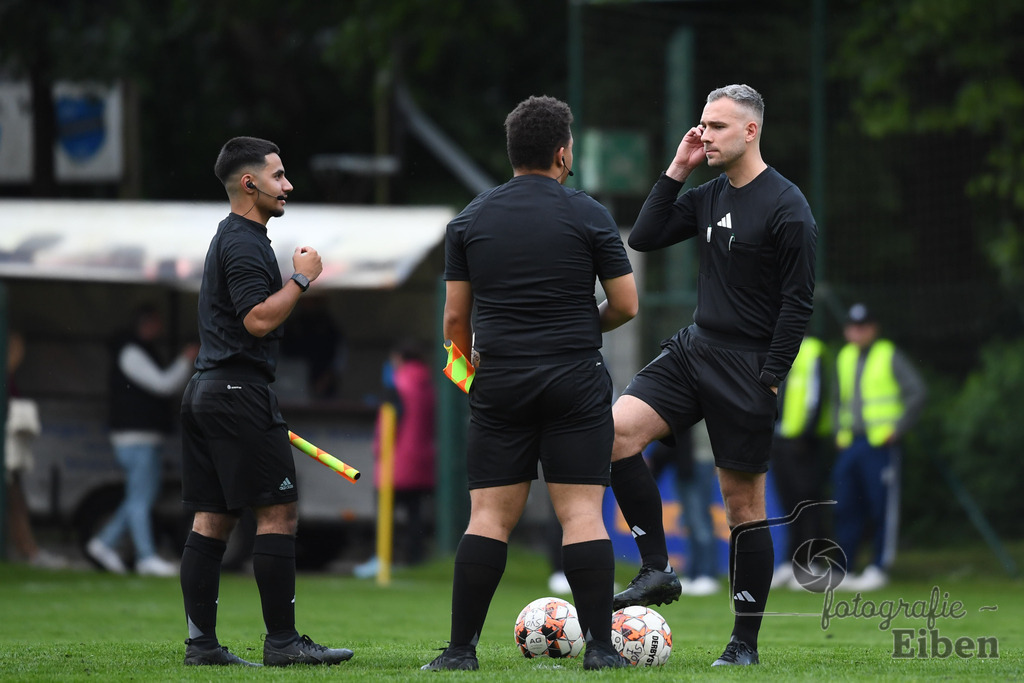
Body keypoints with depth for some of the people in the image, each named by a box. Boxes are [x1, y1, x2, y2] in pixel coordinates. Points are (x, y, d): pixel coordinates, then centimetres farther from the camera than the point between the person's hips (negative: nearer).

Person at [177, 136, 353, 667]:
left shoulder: (229, 239, 21)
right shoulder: (244, 242, -12)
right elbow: (258, 319, -22)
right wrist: (303, 278, -10)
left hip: (207, 387, 10)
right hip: (239, 390, -10)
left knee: (212, 519, 6)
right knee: (278, 513, -8)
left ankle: (201, 642, 4)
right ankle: (281, 640, -9)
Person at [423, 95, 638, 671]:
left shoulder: (470, 220, 6)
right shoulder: (589, 215, -2)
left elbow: (455, 317, 8)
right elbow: (626, 304, 0)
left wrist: (472, 365, 26)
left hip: (499, 387, 2)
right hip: (577, 384, -2)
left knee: (489, 516, 3)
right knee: (583, 513, -2)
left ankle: (462, 648, -1)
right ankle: (600, 646, -6)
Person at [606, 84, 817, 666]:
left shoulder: (787, 209, -12)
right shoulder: (710, 196, 11)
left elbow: (799, 302, -13)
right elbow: (644, 238, 10)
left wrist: (768, 382, -16)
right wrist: (677, 171, 2)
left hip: (747, 367, -7)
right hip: (693, 350, 7)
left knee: (744, 505, -1)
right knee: (615, 431, -14)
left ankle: (745, 642, 8)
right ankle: (657, 571, -7)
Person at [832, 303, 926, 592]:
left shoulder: (890, 357, -3)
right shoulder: (844, 358, 16)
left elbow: (918, 392, -7)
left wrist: (899, 428, -11)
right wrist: (838, 432, 16)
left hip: (880, 443, -6)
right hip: (848, 445, 6)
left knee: (882, 508, -5)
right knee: (846, 509, 3)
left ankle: (879, 568, -1)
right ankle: (845, 570, 7)